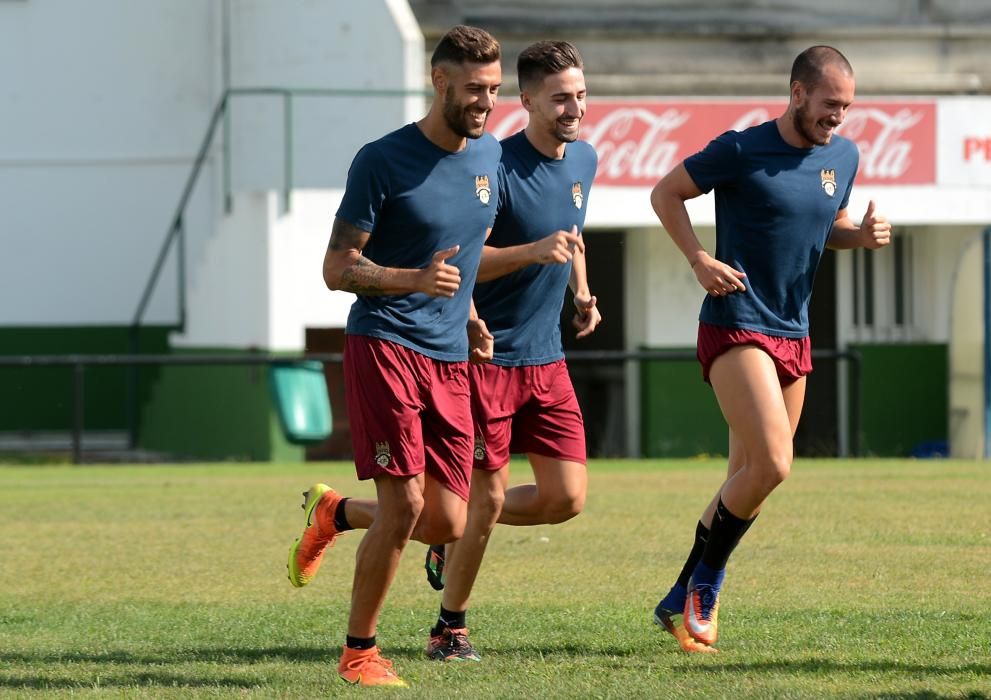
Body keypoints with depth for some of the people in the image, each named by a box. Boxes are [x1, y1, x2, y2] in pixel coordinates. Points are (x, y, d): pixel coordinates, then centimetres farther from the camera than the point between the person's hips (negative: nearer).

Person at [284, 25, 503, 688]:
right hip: (384, 345, -6)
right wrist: (416, 279, -24)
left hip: (450, 360, 6)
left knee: (447, 523, 1)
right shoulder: (382, 161, -9)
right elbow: (337, 268, -9)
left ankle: (335, 511, 30)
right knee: (404, 505, -13)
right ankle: (360, 651, 4)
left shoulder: (490, 155, 10)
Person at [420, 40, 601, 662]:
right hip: (487, 354, -7)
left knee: (566, 498, 1)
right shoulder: (497, 168, -17)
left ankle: (458, 532, 26)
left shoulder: (584, 160, 7)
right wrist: (533, 252, -30)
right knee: (489, 498, -3)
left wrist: (583, 295, 12)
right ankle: (450, 628, 14)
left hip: (547, 358, 7)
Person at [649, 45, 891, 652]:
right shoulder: (741, 151, -11)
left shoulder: (843, 157, 8)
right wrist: (699, 259, -14)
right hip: (736, 328, -7)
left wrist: (863, 234, 1)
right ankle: (706, 584, -1)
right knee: (771, 464, -20)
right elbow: (666, 193, 0)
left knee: (749, 478, 9)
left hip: (794, 335, 7)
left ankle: (684, 601, 21)